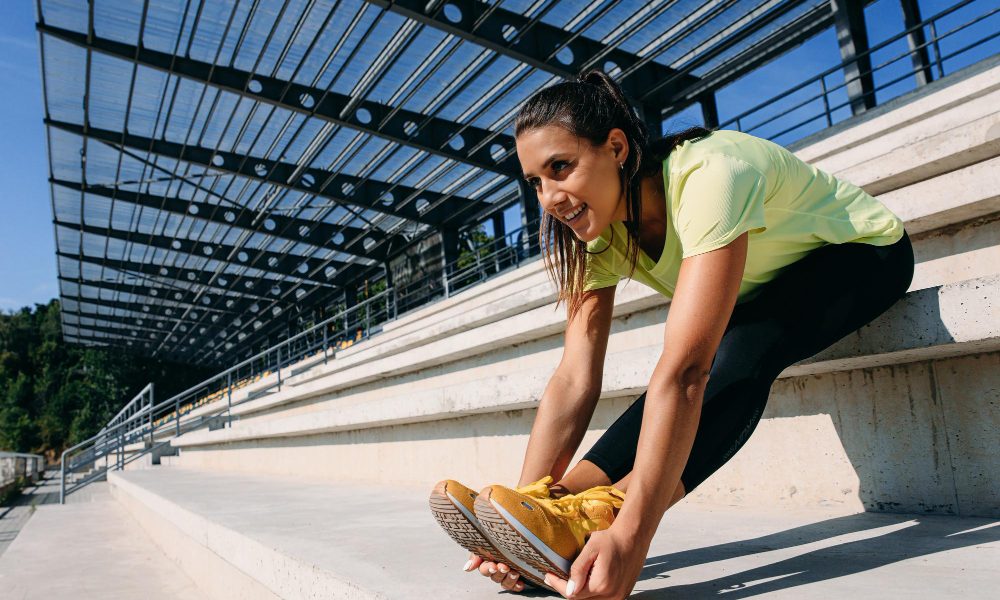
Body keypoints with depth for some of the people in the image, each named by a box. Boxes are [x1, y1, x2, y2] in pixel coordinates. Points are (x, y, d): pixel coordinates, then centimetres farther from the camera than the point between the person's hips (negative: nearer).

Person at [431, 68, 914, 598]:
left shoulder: (707, 177, -39)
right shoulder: (598, 236, -17)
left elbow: (684, 372, -48)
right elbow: (574, 381, -23)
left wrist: (631, 533, -51)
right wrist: (522, 506, -32)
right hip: (771, 287, 6)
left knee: (740, 354, -33)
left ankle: (602, 514, -40)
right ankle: (563, 507, -29)